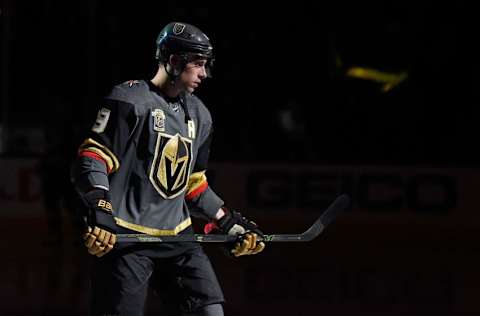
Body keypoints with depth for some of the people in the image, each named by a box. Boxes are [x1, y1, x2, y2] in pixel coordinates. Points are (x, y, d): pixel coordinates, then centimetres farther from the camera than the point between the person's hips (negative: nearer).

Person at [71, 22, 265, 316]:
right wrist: (100, 209, -27)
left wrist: (230, 223, 18)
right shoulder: (131, 100, -7)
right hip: (124, 236, -7)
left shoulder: (199, 115, 17)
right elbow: (92, 157, -13)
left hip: (177, 236, 7)